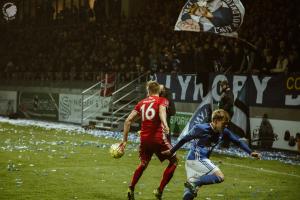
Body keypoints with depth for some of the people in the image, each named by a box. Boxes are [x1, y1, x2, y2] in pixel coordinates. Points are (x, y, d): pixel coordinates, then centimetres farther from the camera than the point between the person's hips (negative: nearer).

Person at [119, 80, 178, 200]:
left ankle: (131, 190, 18)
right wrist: (165, 125, -39)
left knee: (143, 164, 27)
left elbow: (128, 121, 10)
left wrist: (124, 140, 14)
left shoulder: (141, 103, 15)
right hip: (158, 138, -5)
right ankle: (160, 190, 5)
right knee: (173, 161, 12)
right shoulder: (162, 101, 3)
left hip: (144, 139, 5)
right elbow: (162, 110, -21)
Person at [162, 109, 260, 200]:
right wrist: (171, 151, 3)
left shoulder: (224, 132, 0)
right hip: (196, 159, -7)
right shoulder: (200, 128, -16)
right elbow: (185, 139, -6)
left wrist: (250, 152, -3)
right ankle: (194, 183, -17)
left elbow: (237, 141, 6)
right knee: (220, 177, -16)